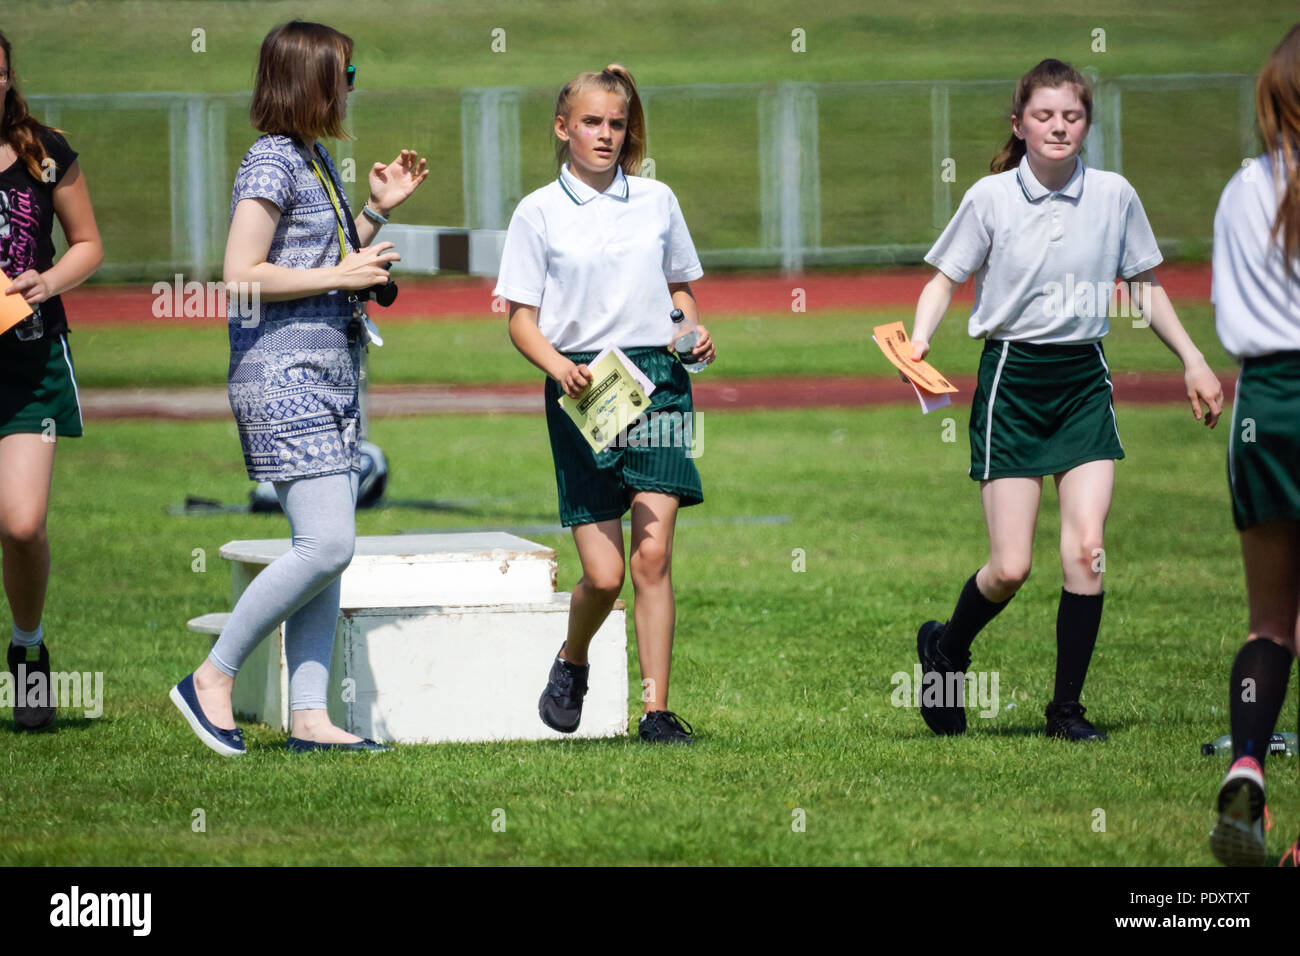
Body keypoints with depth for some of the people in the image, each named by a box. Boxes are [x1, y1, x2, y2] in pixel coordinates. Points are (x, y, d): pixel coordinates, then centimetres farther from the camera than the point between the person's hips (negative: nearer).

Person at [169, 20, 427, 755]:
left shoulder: (318, 162, 17)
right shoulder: (272, 163, -11)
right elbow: (243, 275, -18)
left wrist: (378, 211, 16)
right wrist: (341, 276, -15)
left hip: (330, 376, 10)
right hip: (282, 375, -10)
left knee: (327, 552, 4)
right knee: (326, 544, -15)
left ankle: (310, 717, 2)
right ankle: (213, 679, -6)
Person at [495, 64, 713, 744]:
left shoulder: (657, 201, 10)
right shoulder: (539, 213, 2)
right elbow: (521, 318, 1)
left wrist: (695, 333, 2)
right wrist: (558, 366, -17)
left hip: (658, 379, 2)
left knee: (652, 554, -9)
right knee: (603, 573, -5)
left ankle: (656, 712, -5)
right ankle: (571, 663, 27)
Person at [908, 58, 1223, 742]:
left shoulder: (1114, 196, 3)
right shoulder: (990, 197, -5)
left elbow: (1144, 286, 15)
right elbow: (945, 279, 3)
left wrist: (1192, 361, 11)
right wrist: (919, 338, -15)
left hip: (1084, 381, 2)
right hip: (1013, 377, -2)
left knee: (1086, 549, -11)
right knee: (1011, 567, -7)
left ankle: (1067, 707, 1)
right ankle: (945, 649, 24)